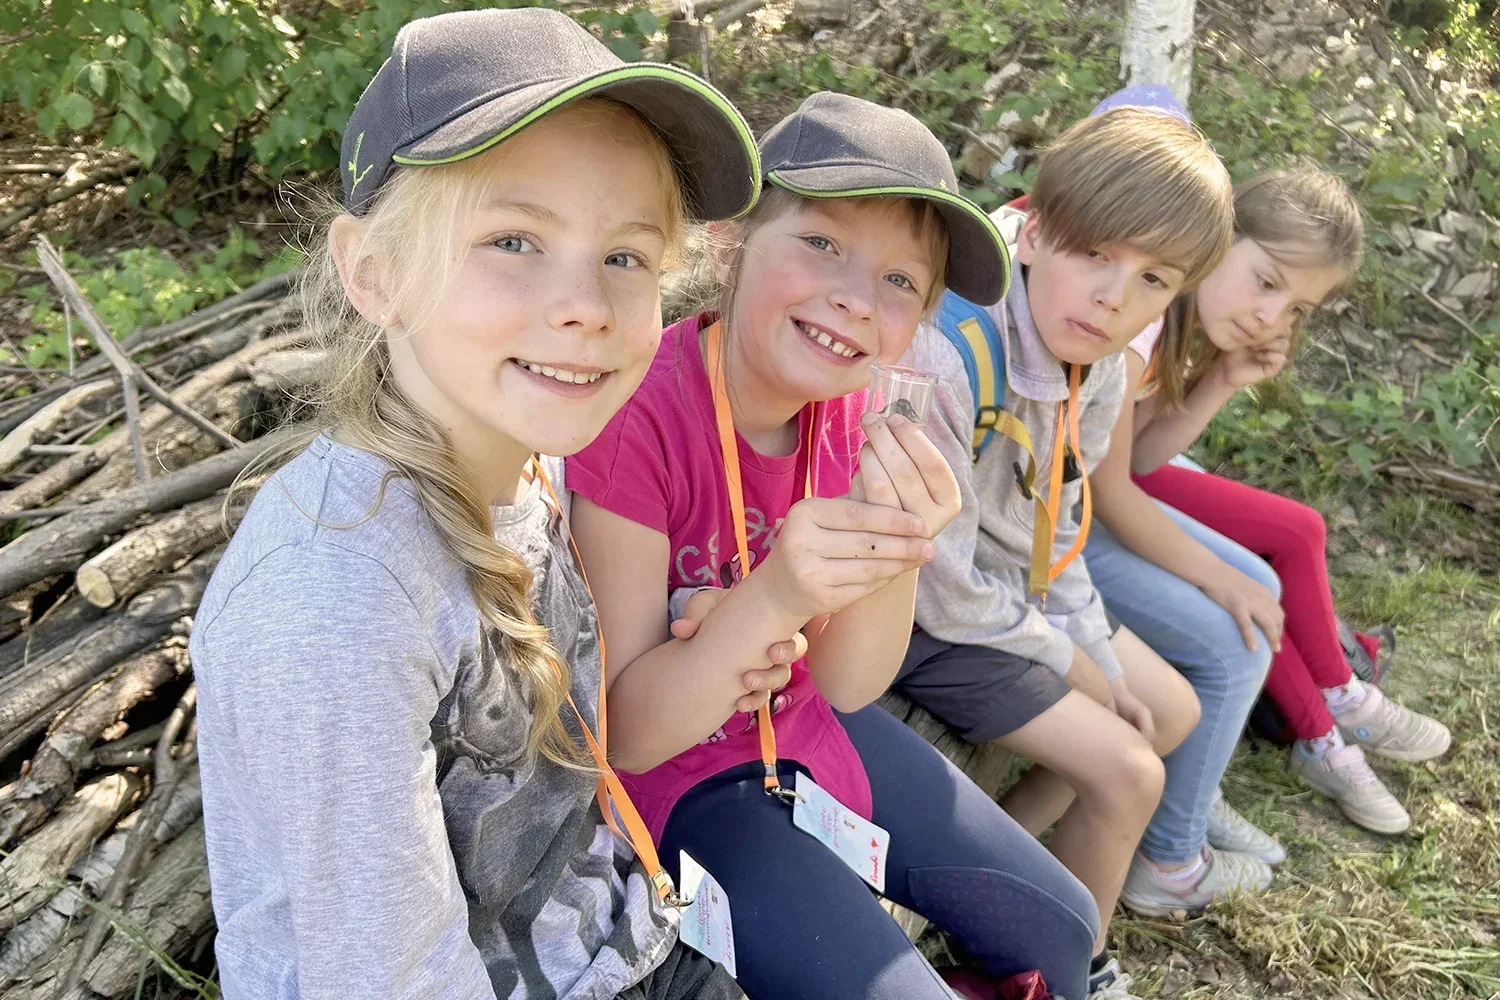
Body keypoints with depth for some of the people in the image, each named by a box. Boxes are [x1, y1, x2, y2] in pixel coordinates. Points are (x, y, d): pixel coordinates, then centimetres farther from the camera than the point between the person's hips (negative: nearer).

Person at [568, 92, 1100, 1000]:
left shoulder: (847, 406, -9)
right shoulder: (636, 417, -29)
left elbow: (848, 685, -8)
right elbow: (625, 733, -24)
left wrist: (899, 553, -28)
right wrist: (772, 597, -41)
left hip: (806, 725, 7)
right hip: (678, 774, -6)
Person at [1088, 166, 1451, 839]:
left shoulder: (1192, 313, -2)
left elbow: (1139, 456, -5)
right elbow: (1109, 490, -23)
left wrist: (1223, 383, -17)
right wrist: (1219, 576, -14)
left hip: (1095, 475, 9)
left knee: (1294, 532, 10)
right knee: (1237, 628, -13)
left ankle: (1337, 706, 31)